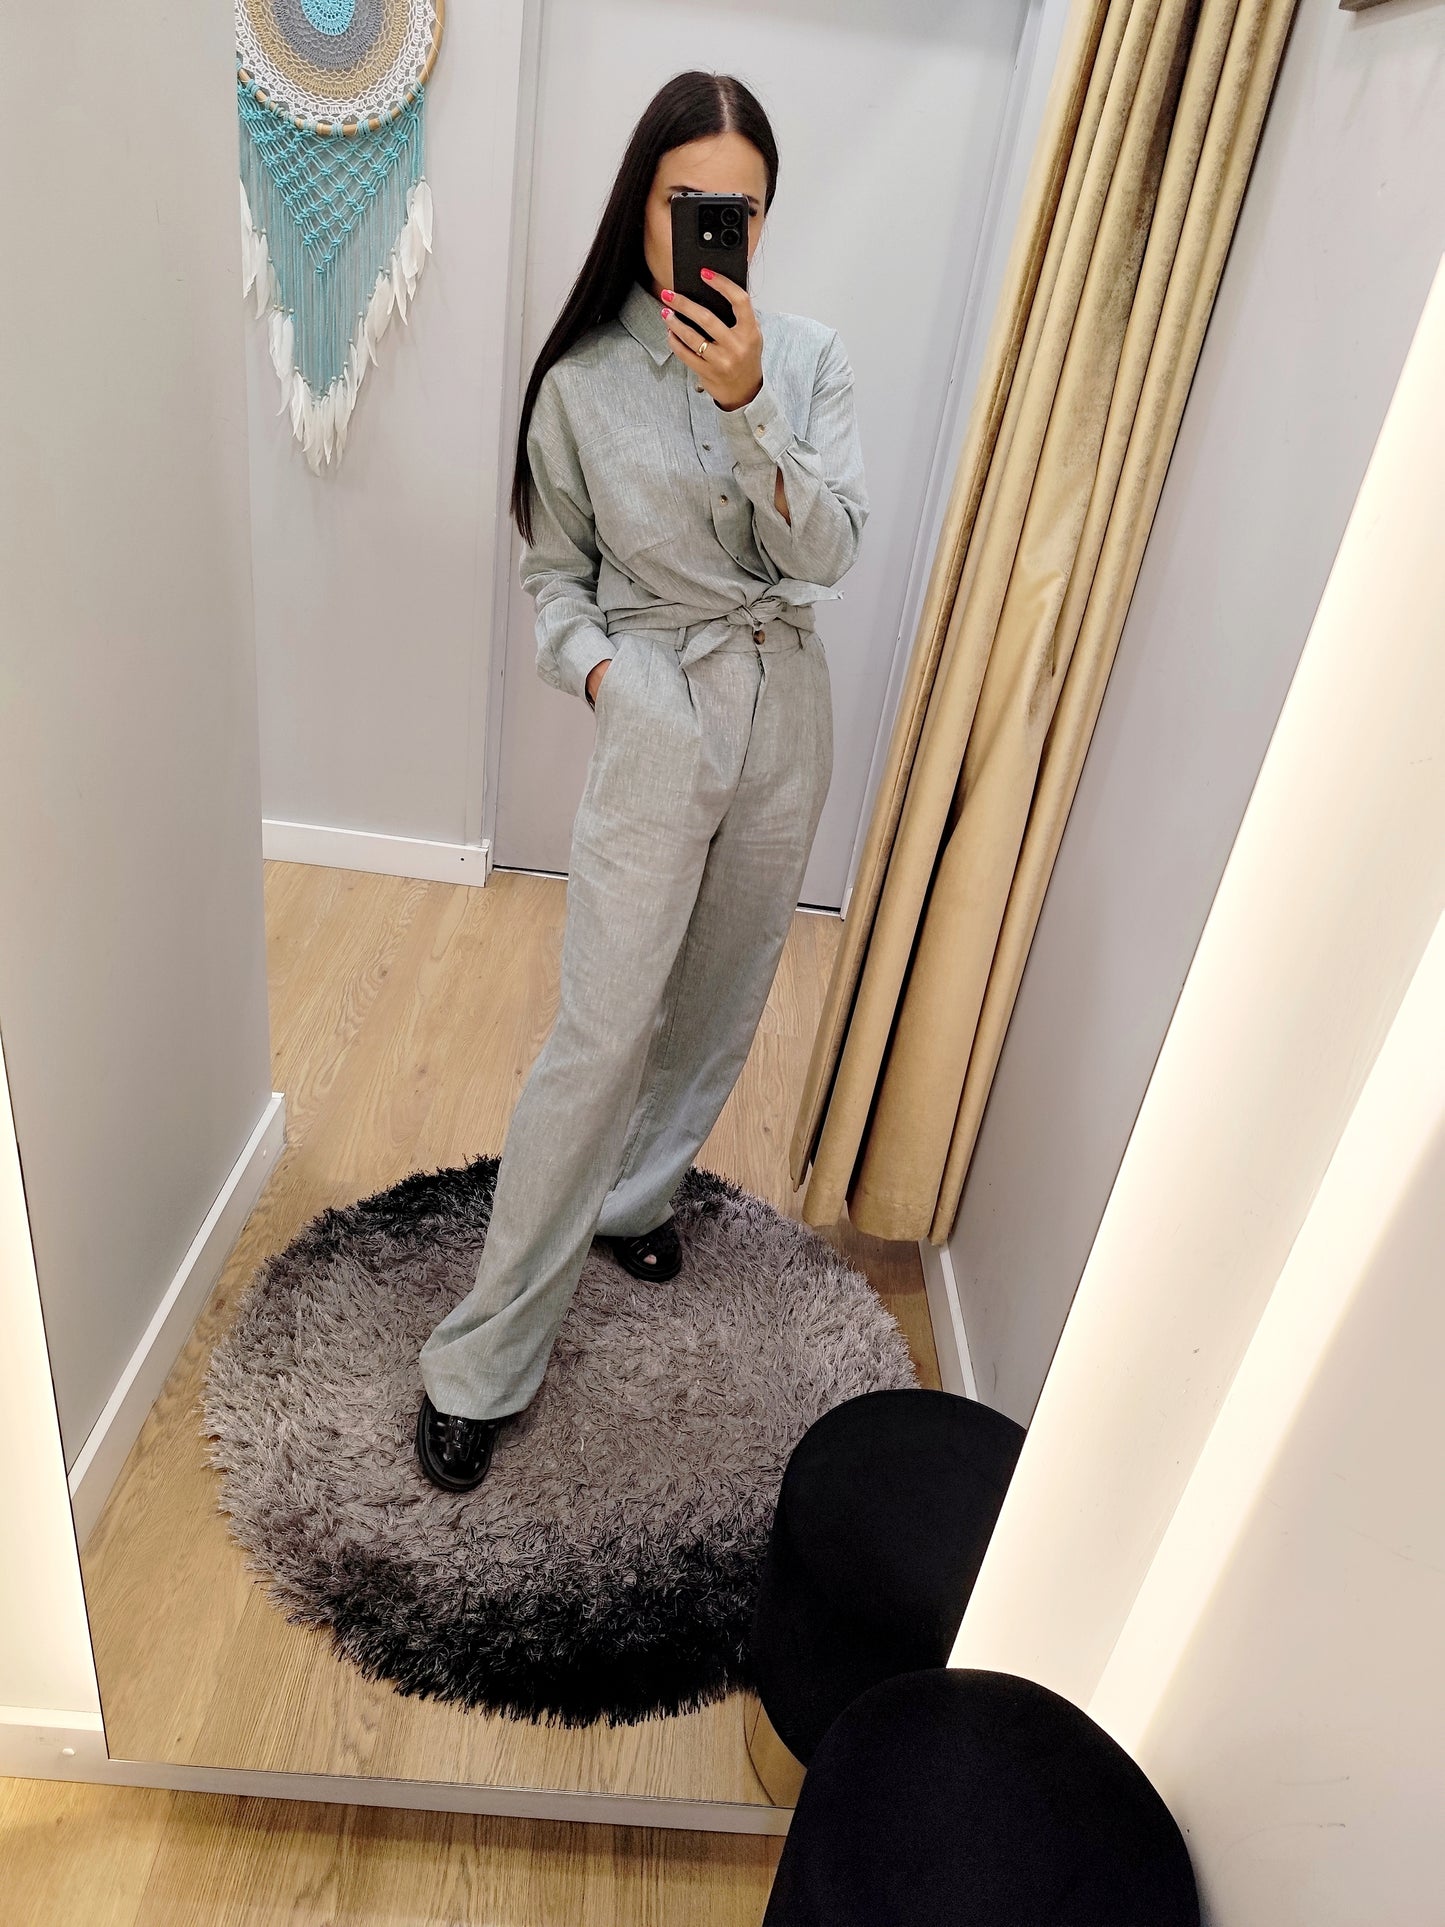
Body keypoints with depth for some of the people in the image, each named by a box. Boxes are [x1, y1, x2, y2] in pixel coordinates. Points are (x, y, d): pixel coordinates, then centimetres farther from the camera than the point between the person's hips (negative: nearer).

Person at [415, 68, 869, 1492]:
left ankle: (632, 1196, 40)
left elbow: (828, 552, -9)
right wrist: (598, 670, -14)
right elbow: (553, 571, 4)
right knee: (602, 1032, -7)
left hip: (785, 712, 4)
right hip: (656, 722, -4)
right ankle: (482, 1361, 5)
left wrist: (748, 405, -23)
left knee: (719, 999, 14)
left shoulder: (806, 358, 2)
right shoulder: (584, 382, -4)